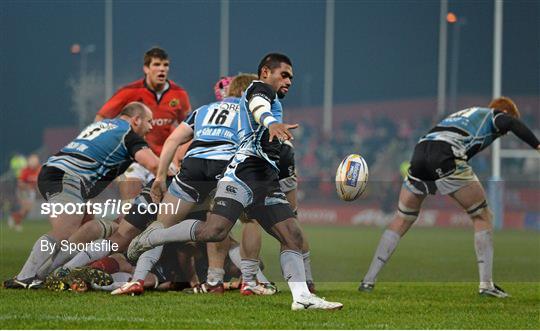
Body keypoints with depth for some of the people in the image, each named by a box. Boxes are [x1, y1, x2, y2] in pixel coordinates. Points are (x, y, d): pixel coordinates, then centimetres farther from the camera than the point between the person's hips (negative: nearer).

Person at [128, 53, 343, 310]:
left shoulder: (271, 98, 33)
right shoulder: (260, 88, 5)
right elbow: (258, 105, -20)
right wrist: (271, 123, -41)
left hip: (266, 180, 10)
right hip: (245, 170, -10)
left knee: (292, 235, -1)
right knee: (215, 230, -24)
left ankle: (302, 297, -5)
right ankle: (154, 237, -7)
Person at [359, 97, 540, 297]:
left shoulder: (461, 115, 40)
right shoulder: (494, 115, 20)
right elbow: (513, 123, -3)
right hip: (446, 157, -6)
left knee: (402, 220, 19)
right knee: (482, 216, 9)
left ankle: (368, 280, 15)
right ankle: (486, 284, 4)